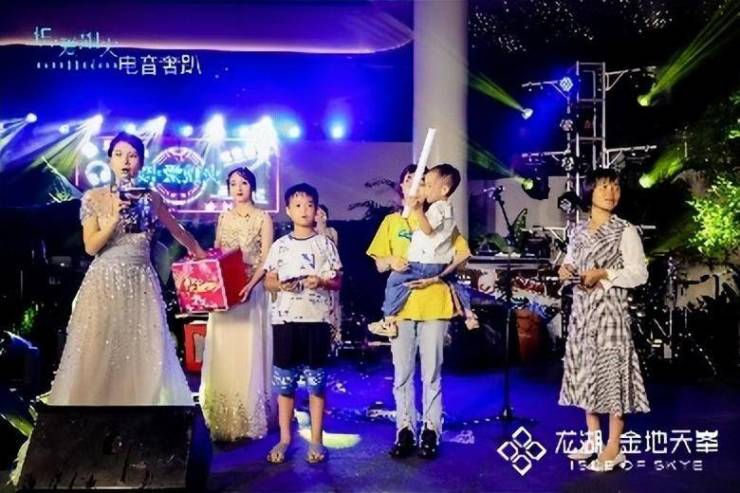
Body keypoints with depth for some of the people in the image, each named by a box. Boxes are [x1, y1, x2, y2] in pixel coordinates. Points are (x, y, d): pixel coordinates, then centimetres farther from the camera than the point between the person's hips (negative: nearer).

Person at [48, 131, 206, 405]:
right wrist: (115, 217, -16)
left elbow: (177, 231, 19)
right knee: (99, 359, 1)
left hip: (141, 283, 2)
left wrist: (202, 255, 23)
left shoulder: (151, 198, 6)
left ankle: (143, 400, 14)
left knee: (144, 358, 2)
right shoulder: (94, 198, 0)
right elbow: (91, 246, -5)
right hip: (105, 282, -2)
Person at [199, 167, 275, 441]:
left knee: (248, 352, -2)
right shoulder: (223, 218, 13)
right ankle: (225, 421, 13)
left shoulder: (263, 218, 0)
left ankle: (248, 420, 6)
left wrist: (250, 284, -22)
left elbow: (267, 260, -7)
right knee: (223, 354, 4)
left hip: (251, 290, -4)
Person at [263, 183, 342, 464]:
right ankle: (284, 439, 16)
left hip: (316, 318, -1)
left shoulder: (325, 244, 4)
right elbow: (268, 281, 9)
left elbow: (338, 282, 4)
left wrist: (322, 282, -16)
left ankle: (316, 440, 12)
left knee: (315, 381, 3)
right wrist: (280, 285, -12)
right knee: (284, 381, 5)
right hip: (285, 318, 1)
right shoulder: (280, 246, 7)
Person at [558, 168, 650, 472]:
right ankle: (593, 438, 23)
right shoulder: (578, 231, 11)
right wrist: (565, 270, -2)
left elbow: (639, 274, -10)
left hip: (609, 311, -6)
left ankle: (613, 448, 2)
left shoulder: (625, 231, -5)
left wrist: (603, 274, -19)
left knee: (610, 371, -5)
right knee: (585, 371, 10)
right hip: (581, 311, 6)